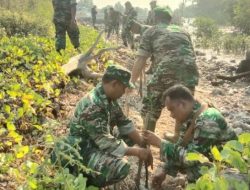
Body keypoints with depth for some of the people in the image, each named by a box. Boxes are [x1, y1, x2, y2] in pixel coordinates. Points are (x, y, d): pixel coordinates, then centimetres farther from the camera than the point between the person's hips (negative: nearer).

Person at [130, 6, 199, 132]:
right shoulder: (183, 32, 30)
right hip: (190, 72, 4)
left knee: (150, 109, 16)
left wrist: (131, 82, 18)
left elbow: (141, 60, 10)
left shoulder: (151, 31, 18)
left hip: (166, 71, -4)